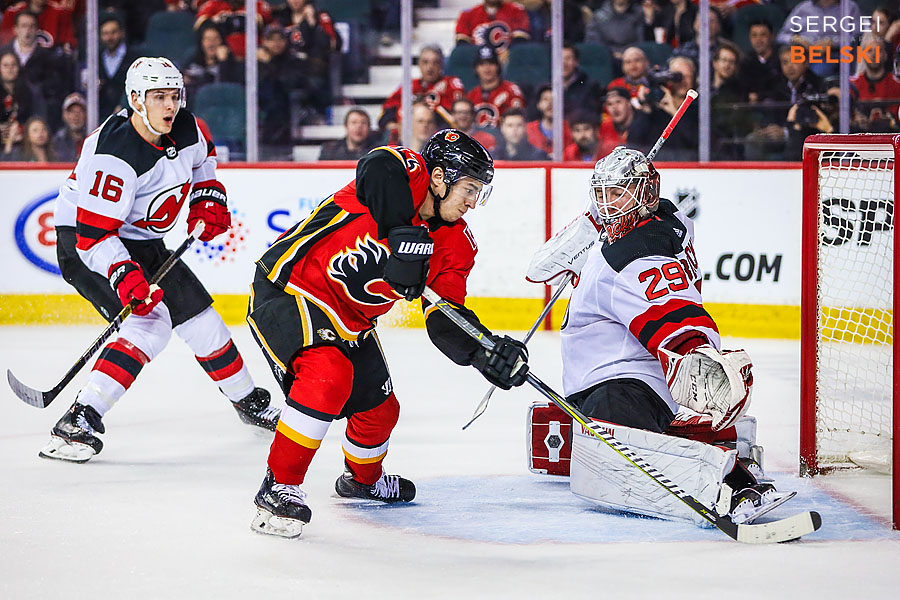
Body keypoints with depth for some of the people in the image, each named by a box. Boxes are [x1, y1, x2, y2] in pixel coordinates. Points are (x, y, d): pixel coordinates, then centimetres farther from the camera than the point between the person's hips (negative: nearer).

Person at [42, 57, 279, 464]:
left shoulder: (186, 129, -8)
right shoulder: (115, 155, -32)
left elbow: (203, 155, 19)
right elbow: (93, 232, -32)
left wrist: (208, 198, 5)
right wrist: (124, 277, -43)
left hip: (142, 240, 8)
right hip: (84, 244, -8)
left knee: (200, 318, 12)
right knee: (150, 323, -26)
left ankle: (249, 400, 35)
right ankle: (77, 424, -31)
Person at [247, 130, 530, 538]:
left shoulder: (455, 242, -2)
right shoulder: (395, 172, -19)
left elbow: (446, 322, -8)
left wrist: (487, 353, -25)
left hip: (351, 320, 9)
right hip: (288, 287, -9)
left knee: (379, 410, 16)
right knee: (328, 377, -31)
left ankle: (363, 478, 50)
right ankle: (279, 487, -17)